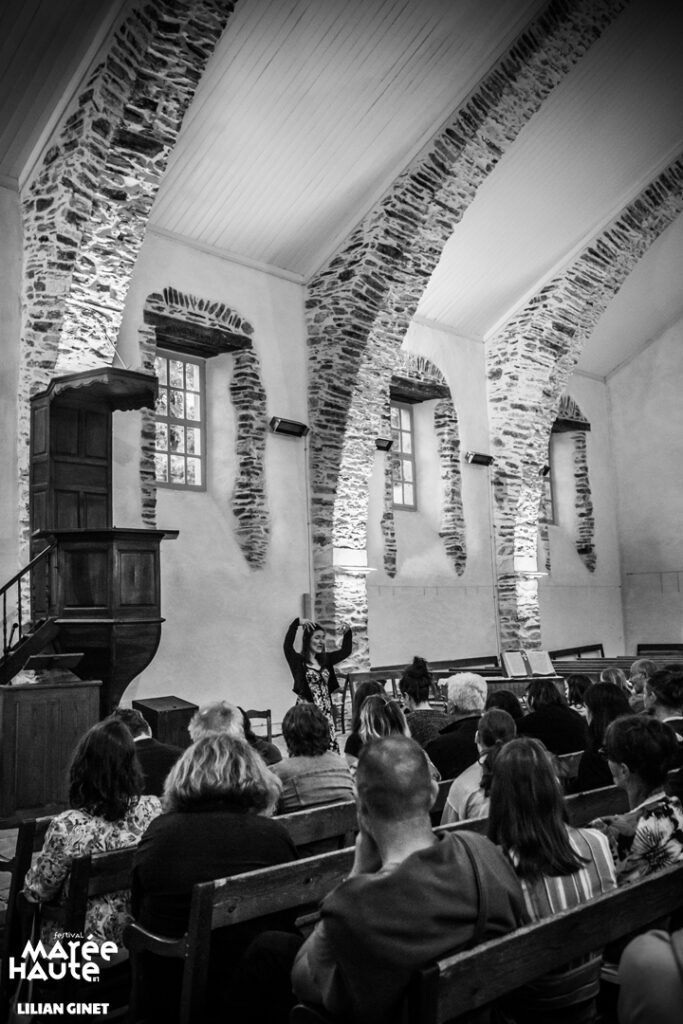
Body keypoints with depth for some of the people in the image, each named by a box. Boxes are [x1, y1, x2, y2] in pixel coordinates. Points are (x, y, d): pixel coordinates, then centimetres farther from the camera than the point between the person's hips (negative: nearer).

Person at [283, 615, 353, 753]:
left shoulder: (325, 660, 13)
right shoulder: (298, 661, -4)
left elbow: (345, 651, 21)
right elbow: (287, 645, -19)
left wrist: (347, 632, 8)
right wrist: (297, 623, -23)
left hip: (326, 711, 6)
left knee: (331, 749, 3)